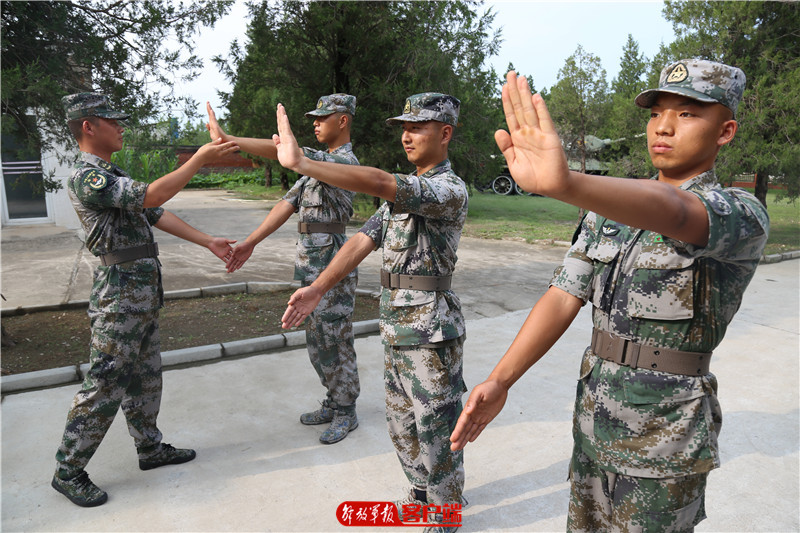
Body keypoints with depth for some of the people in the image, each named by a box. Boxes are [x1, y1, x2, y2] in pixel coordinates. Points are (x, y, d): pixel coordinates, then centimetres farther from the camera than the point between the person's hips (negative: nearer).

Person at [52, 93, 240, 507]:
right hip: (120, 294, -10)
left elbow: (158, 217, 14)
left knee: (145, 376, 17)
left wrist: (208, 242, 9)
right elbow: (152, 196, -28)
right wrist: (201, 158, -26)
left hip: (143, 293, 10)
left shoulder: (114, 175, 15)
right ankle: (69, 472, 14)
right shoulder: (85, 178, -17)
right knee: (104, 385, -1)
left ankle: (150, 448, 30)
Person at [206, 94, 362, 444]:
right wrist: (250, 242, 5)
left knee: (335, 341, 2)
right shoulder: (319, 162, 17)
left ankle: (346, 413, 18)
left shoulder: (345, 161, -14)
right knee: (317, 340, 16)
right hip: (309, 267, 9)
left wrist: (227, 139, -27)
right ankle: (333, 403, 32)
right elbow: (289, 203, 11)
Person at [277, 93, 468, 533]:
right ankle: (422, 493, 43)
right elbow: (363, 240, 5)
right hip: (395, 326, 9)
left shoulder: (450, 190, -16)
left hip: (430, 329, -8)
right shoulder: (403, 190, 12)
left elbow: (378, 183, -33)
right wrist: (316, 290, -4)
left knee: (436, 427, 7)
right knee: (401, 419, 21)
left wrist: (300, 163, -36)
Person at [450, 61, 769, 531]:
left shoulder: (741, 213, -13)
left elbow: (672, 213, -37)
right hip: (593, 422, 5)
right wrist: (500, 381, -15)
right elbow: (564, 298, -3)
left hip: (664, 438, -5)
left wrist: (564, 183, -57)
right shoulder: (611, 211, 5)